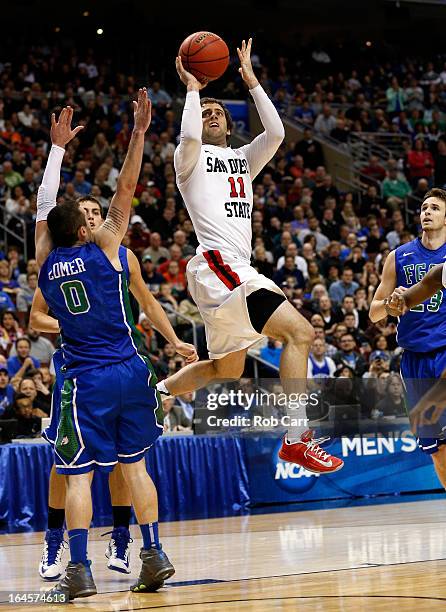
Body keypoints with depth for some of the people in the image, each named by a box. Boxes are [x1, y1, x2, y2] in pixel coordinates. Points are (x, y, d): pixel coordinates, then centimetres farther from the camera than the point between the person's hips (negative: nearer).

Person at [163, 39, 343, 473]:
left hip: (235, 271, 9)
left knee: (226, 369, 15)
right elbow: (189, 136, -19)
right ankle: (297, 438, -23)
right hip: (217, 266, -9)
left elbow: (275, 132, 8)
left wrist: (251, 81, 11)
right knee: (299, 332, -20)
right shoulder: (191, 157, 6)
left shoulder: (242, 159, 25)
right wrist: (192, 88, -4)